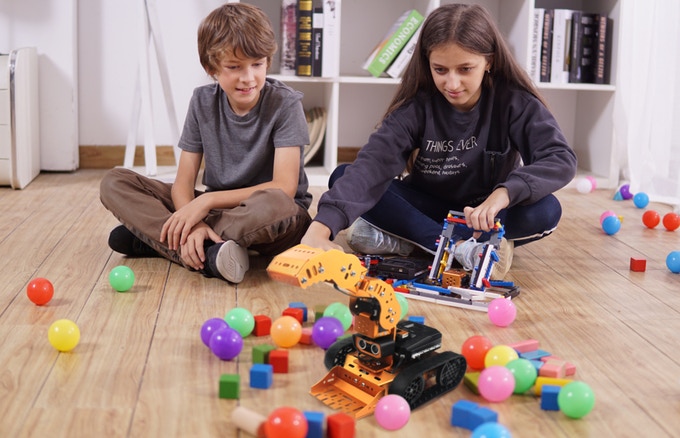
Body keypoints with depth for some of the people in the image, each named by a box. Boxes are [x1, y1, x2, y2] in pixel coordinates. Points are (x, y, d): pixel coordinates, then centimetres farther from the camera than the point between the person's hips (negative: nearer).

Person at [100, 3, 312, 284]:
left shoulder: (285, 104, -13)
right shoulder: (203, 102, -2)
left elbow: (284, 187, -21)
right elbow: (184, 181, -5)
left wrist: (207, 200, -22)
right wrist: (191, 220, -28)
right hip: (215, 208, 4)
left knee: (275, 204, -42)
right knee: (114, 183, -8)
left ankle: (151, 237, -23)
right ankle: (208, 255, -28)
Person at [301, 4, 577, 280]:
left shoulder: (514, 101, -17)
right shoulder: (417, 104, -16)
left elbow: (561, 158, -28)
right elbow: (375, 162, -30)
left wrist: (504, 193, -48)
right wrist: (321, 227, -45)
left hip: (486, 215, -1)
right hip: (429, 208, 1)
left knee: (546, 210, -33)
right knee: (343, 177, -21)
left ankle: (403, 239, -26)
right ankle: (462, 247, -27)